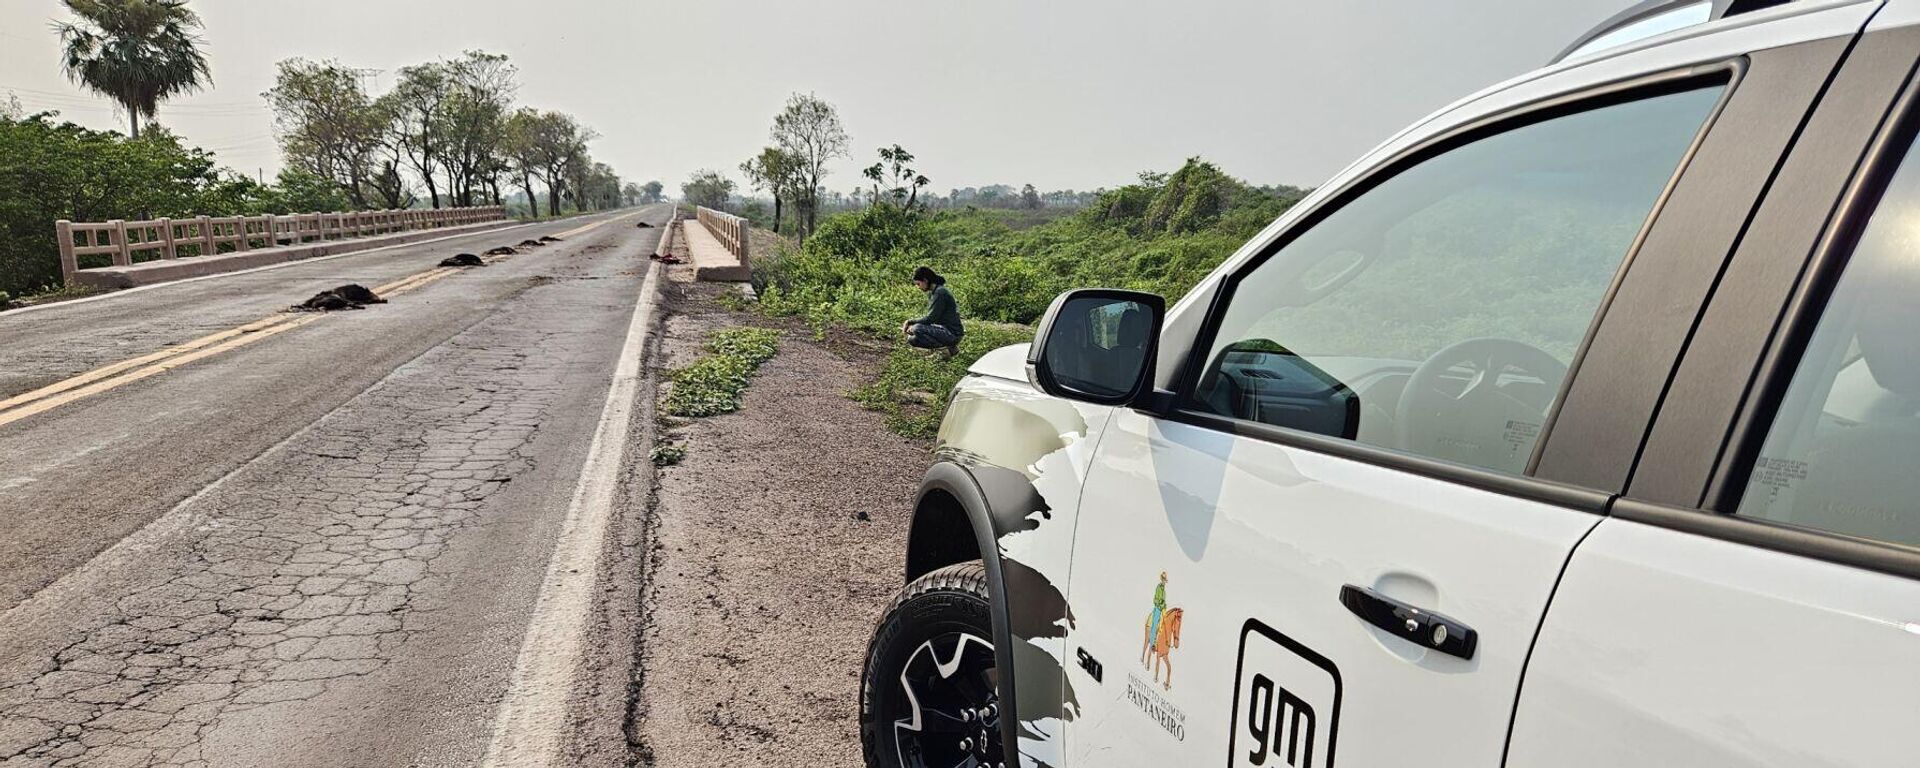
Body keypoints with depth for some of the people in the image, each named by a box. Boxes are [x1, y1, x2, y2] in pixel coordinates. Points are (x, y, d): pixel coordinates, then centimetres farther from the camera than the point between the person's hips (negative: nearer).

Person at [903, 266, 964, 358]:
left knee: (917, 329, -25)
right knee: (912, 339, 8)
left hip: (952, 333, -10)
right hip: (943, 329, 10)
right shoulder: (931, 293, 12)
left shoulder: (940, 292, -18)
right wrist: (910, 324, -1)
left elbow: (930, 318, -21)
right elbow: (929, 317, 13)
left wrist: (910, 322, -13)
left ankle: (949, 348, -13)